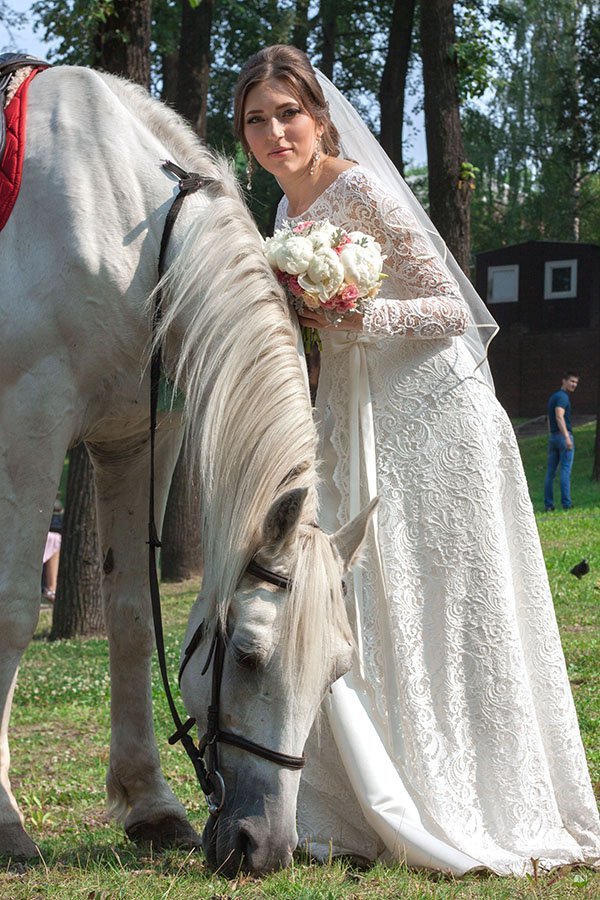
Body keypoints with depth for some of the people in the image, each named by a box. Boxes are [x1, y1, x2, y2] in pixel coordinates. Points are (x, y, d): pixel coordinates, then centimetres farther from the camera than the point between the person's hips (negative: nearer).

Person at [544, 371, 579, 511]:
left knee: (550, 472, 6)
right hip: (564, 435, -9)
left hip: (552, 437, 9)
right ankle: (566, 503, -9)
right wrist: (567, 438, -29)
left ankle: (548, 504, 6)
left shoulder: (553, 397, 18)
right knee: (566, 470, -7)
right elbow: (559, 417, -24)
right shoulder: (562, 397, -11)